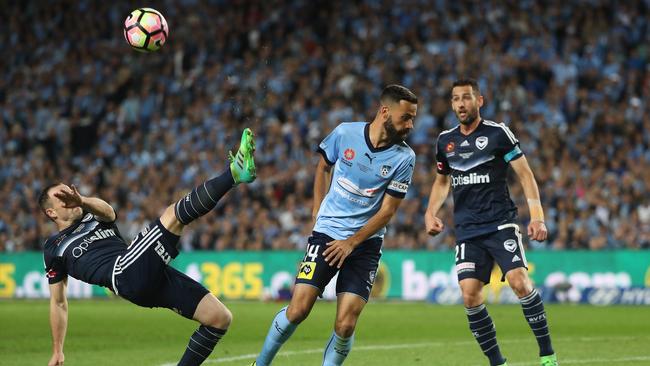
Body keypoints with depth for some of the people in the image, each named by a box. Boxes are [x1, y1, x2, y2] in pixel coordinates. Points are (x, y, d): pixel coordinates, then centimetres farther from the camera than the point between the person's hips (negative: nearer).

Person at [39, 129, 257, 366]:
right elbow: (58, 303, 26)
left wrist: (82, 202, -20)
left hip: (155, 275, 6)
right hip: (124, 275, -6)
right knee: (174, 215, -20)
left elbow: (107, 210, 3)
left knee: (221, 318, -6)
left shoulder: (95, 219, 31)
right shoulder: (54, 249, 22)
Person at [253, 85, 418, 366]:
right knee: (298, 310, -9)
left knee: (345, 326, -12)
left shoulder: (404, 158, -7)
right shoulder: (345, 133, -5)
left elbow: (387, 211, -6)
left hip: (366, 241, 0)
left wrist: (351, 243, -13)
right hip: (327, 233, 0)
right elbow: (324, 166, 16)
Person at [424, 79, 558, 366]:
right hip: (467, 231, 4)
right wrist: (430, 213, 12)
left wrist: (537, 216, -12)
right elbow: (442, 181, 28)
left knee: (519, 282, -21)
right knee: (469, 295, -11)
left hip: (501, 224, -4)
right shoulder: (445, 141, 12)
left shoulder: (498, 133, -2)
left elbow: (525, 174, -2)